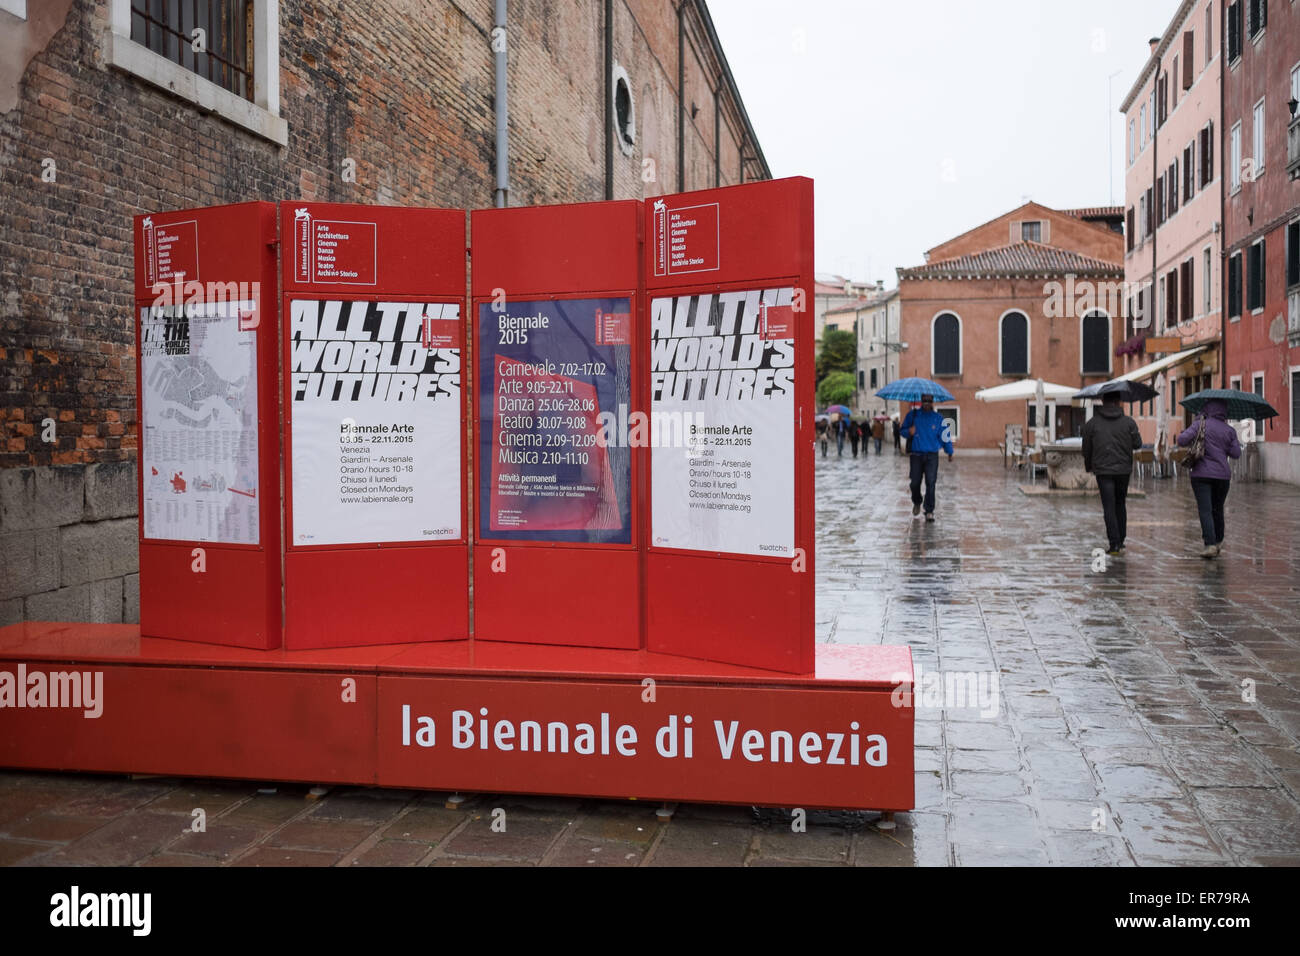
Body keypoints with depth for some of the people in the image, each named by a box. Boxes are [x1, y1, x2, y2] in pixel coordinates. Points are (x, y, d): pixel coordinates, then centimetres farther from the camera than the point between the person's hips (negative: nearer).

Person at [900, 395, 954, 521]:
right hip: (916, 455, 1)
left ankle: (929, 511, -2)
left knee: (930, 483, -8)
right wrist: (909, 431, -12)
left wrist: (950, 452, 11)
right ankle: (916, 502, 33)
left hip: (932, 455, -1)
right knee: (915, 482, 3)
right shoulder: (913, 415, 5)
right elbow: (902, 429, 11)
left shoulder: (938, 418, 5)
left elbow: (944, 436, 10)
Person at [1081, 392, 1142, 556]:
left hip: (1103, 470, -2)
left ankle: (1114, 543, -9)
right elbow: (1138, 444, -1)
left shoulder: (1091, 424, -2)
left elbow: (1086, 448, 3)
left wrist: (1088, 466, 18)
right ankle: (1120, 541, 19)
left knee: (1109, 507, -2)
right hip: (1123, 469, 2)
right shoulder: (1129, 422, 0)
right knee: (1120, 504, 16)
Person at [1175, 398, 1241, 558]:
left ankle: (1210, 545, -18)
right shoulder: (1229, 430, 6)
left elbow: (1182, 440, -11)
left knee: (1205, 510, -7)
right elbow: (1236, 453, 4)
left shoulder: (1200, 424, -2)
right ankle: (1218, 542, 28)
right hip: (1222, 474, 3)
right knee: (1218, 509, 19)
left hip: (1201, 474, -3)